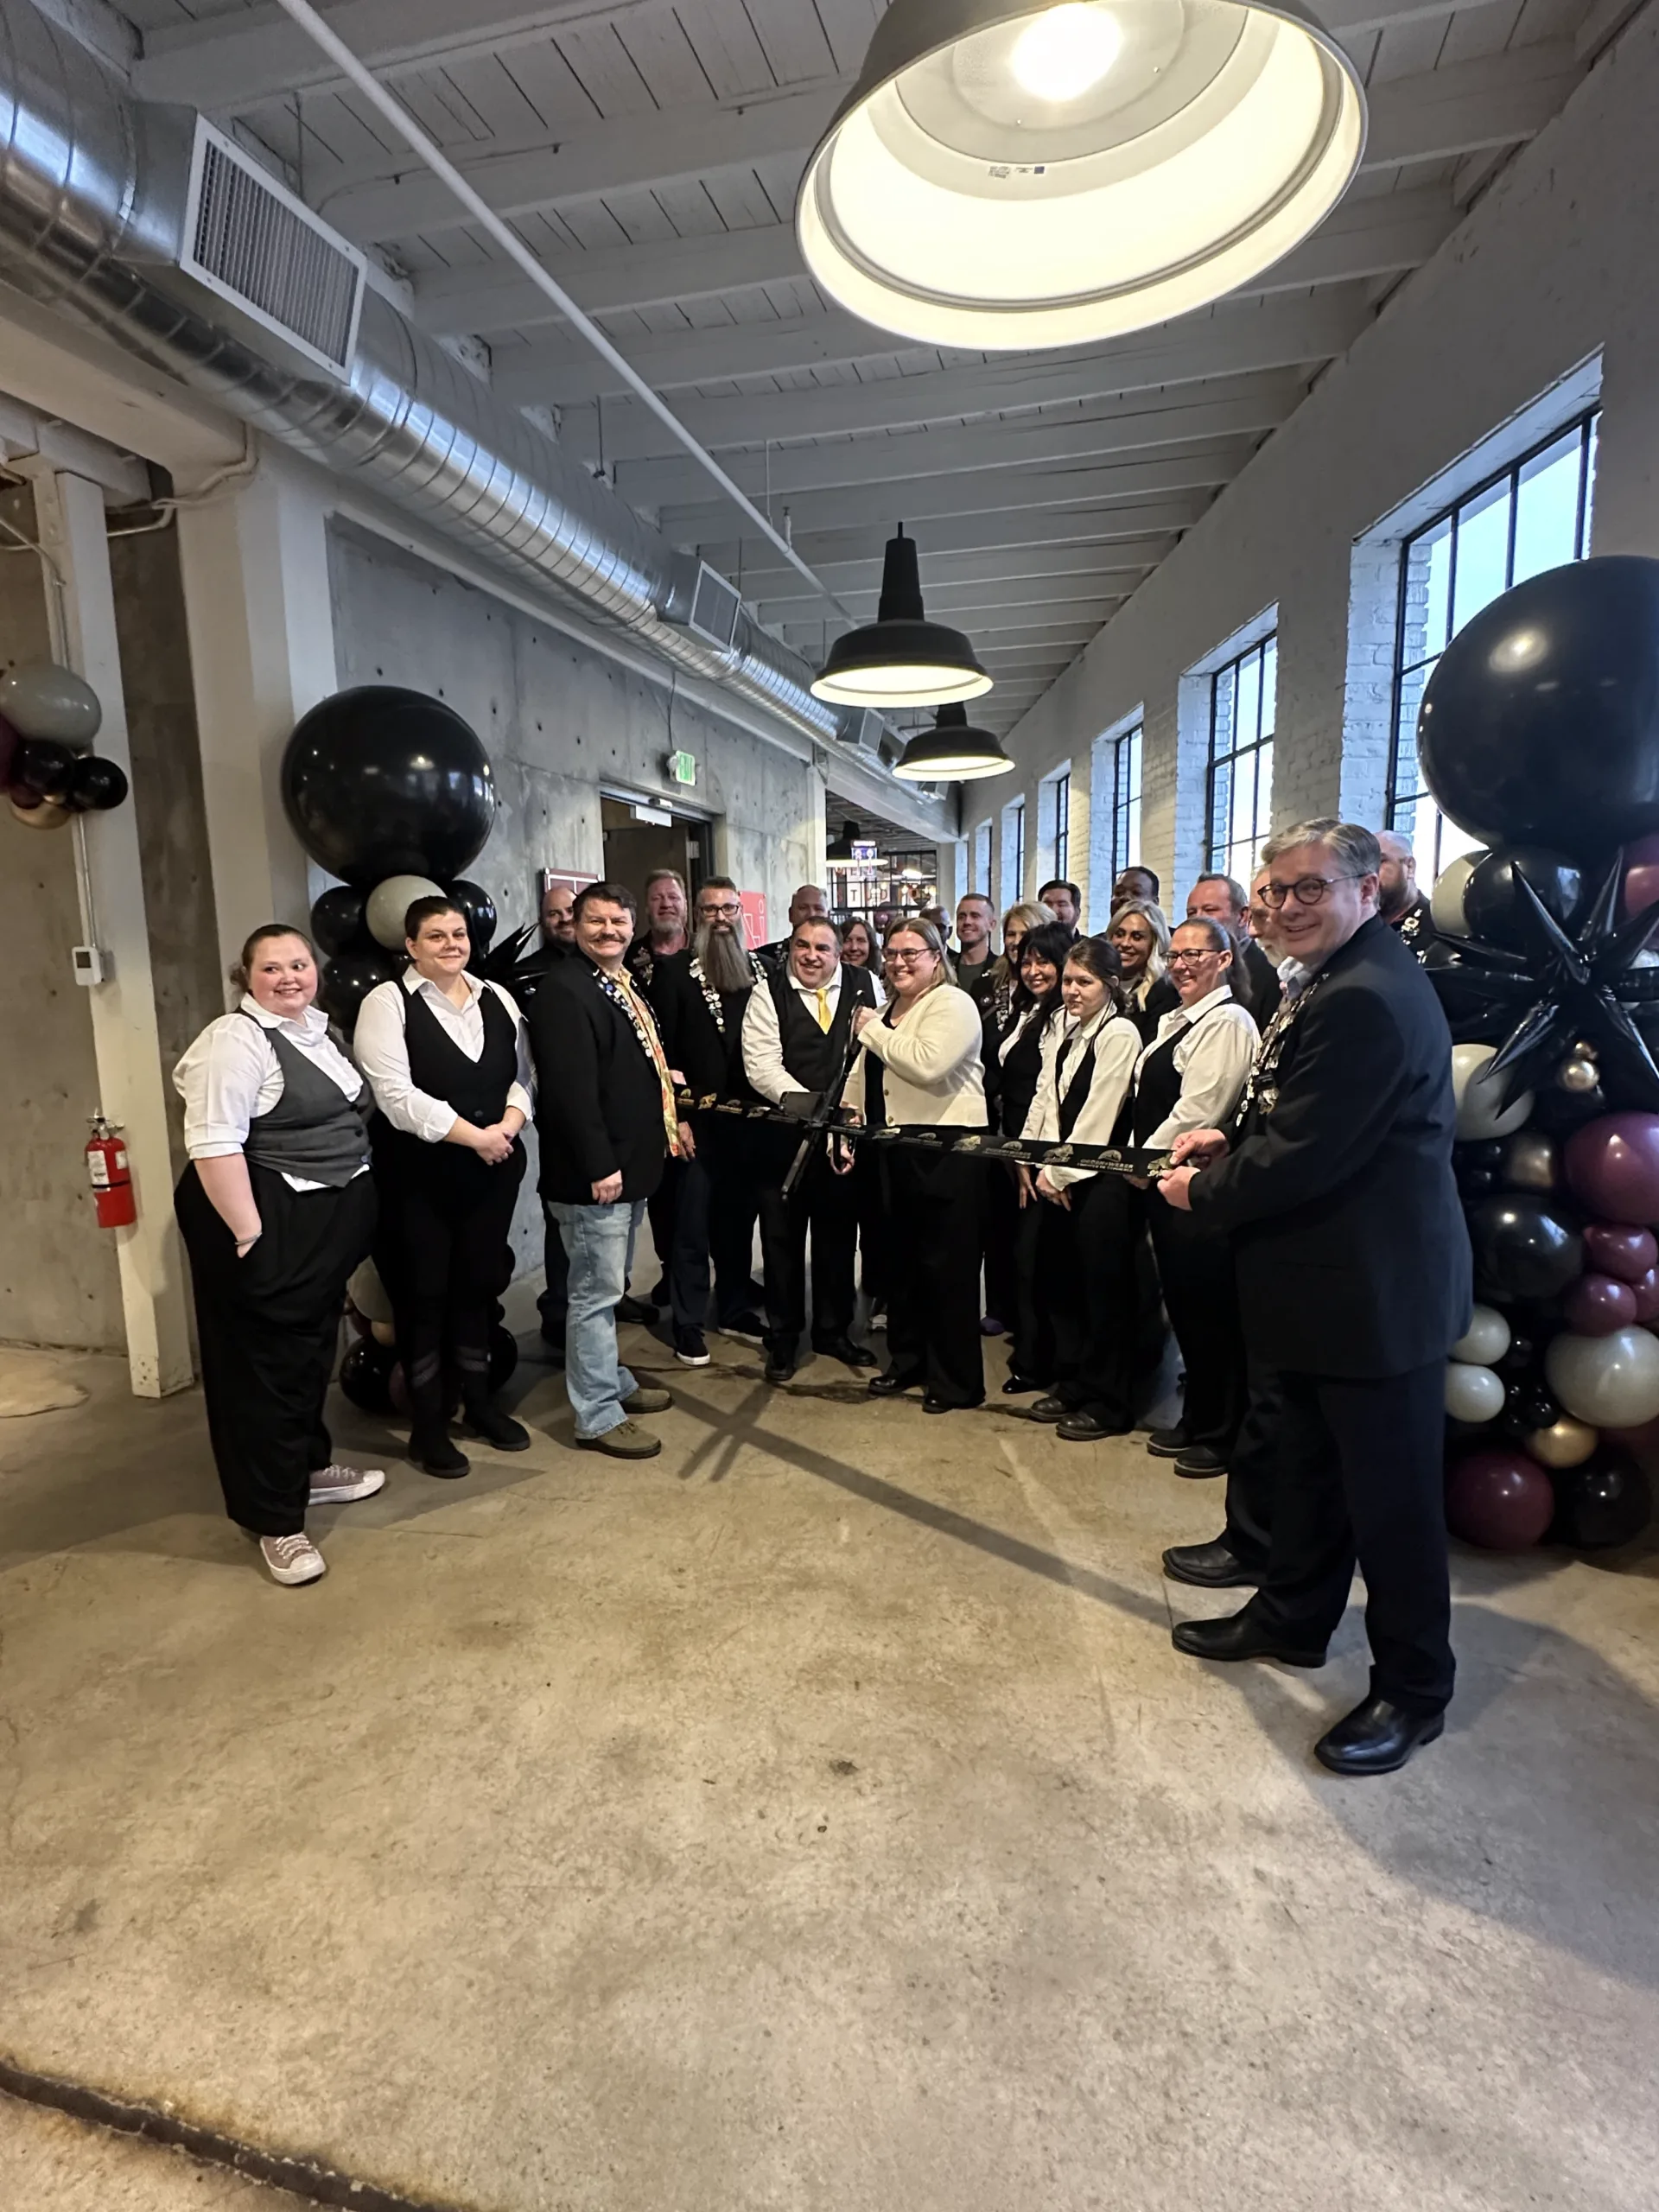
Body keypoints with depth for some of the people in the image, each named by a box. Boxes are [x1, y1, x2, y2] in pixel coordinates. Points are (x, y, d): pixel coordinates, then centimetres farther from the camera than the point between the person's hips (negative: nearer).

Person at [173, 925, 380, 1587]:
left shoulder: (316, 1030, 12)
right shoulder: (235, 1040, -16)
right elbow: (213, 1143, -23)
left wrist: (351, 1214, 18)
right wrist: (249, 1233, -24)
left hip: (323, 1223, 9)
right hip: (269, 1224, -9)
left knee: (312, 1354, 20)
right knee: (265, 1366, 2)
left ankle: (308, 1467, 37)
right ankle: (275, 1519, 13)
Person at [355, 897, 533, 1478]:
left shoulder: (497, 998, 10)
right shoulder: (388, 1002, -7)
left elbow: (522, 1075, 9)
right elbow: (396, 1094, -17)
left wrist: (508, 1126, -11)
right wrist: (473, 1136, -17)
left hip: (493, 1168, 5)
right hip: (419, 1173, -5)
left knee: (480, 1284, 15)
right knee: (423, 1294, 4)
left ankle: (479, 1402, 32)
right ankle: (427, 1426, 19)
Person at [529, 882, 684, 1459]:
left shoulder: (628, 986, 14)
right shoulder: (564, 991, -17)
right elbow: (571, 1088, -24)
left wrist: (671, 1120, 18)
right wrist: (599, 1167, -25)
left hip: (632, 1165, 10)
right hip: (594, 1173, -10)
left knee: (610, 1287, 22)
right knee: (596, 1292, -1)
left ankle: (613, 1382, 37)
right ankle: (597, 1417, 10)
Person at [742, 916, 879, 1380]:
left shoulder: (863, 986, 4)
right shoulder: (768, 994, -3)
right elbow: (760, 1062, -12)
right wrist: (796, 1097, -27)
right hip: (784, 1135, -2)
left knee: (838, 1235, 14)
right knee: (782, 1237, 7)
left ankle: (834, 1331, 31)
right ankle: (782, 1339, 23)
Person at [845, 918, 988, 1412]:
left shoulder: (952, 1004, -10)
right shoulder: (888, 1009, 17)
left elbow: (927, 1064, -27)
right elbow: (863, 1075, 22)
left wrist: (873, 1030, -15)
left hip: (945, 1149, -8)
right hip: (895, 1148, 8)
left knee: (946, 1265, 0)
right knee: (901, 1259, 16)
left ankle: (957, 1381, 14)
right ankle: (906, 1361, 32)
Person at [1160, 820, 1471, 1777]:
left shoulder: (1365, 999, -25)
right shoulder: (1347, 982, 10)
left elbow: (1303, 1158, -26)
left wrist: (1203, 1190, -11)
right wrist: (1232, 1138, 2)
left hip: (1377, 1292, -11)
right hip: (1336, 1280, 11)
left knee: (1391, 1495, 7)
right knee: (1313, 1466, 23)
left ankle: (1414, 1689, 27)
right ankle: (1293, 1616, 42)